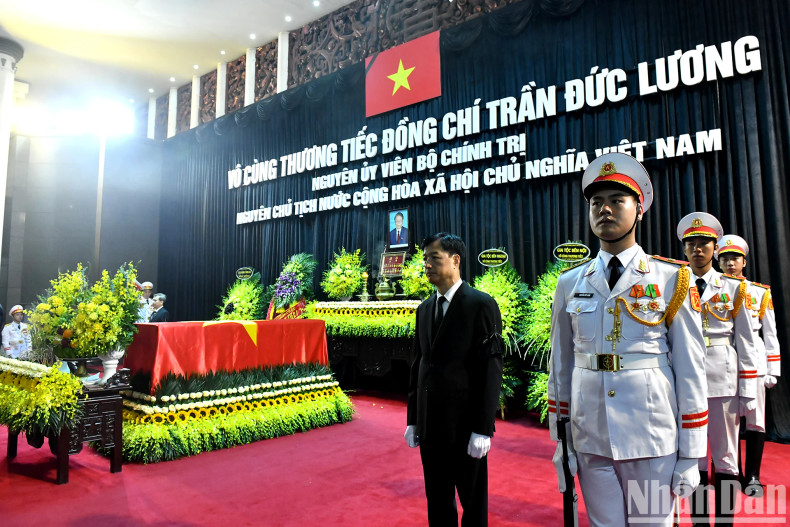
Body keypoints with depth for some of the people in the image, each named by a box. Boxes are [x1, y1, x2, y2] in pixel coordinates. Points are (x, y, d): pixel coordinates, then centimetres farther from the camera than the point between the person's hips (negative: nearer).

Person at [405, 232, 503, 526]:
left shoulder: (481, 305, -9)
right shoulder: (424, 309, 10)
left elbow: (491, 369, -13)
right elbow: (418, 365, 12)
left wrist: (482, 429, -15)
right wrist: (413, 420, 11)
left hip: (465, 425, -6)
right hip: (429, 424, 6)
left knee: (473, 503, 10)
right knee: (437, 501, 16)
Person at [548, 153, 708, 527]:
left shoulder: (672, 279, -2)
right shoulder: (570, 283, 3)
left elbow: (690, 369, -2)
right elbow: (560, 363, 6)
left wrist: (691, 455, -2)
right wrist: (559, 439, 6)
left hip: (653, 439, -2)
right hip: (590, 439, 2)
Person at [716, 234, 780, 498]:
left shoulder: (761, 292, 8)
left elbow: (770, 333, 7)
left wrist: (773, 370, 2)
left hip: (754, 362, 0)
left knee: (755, 421, 3)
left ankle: (753, 476, 16)